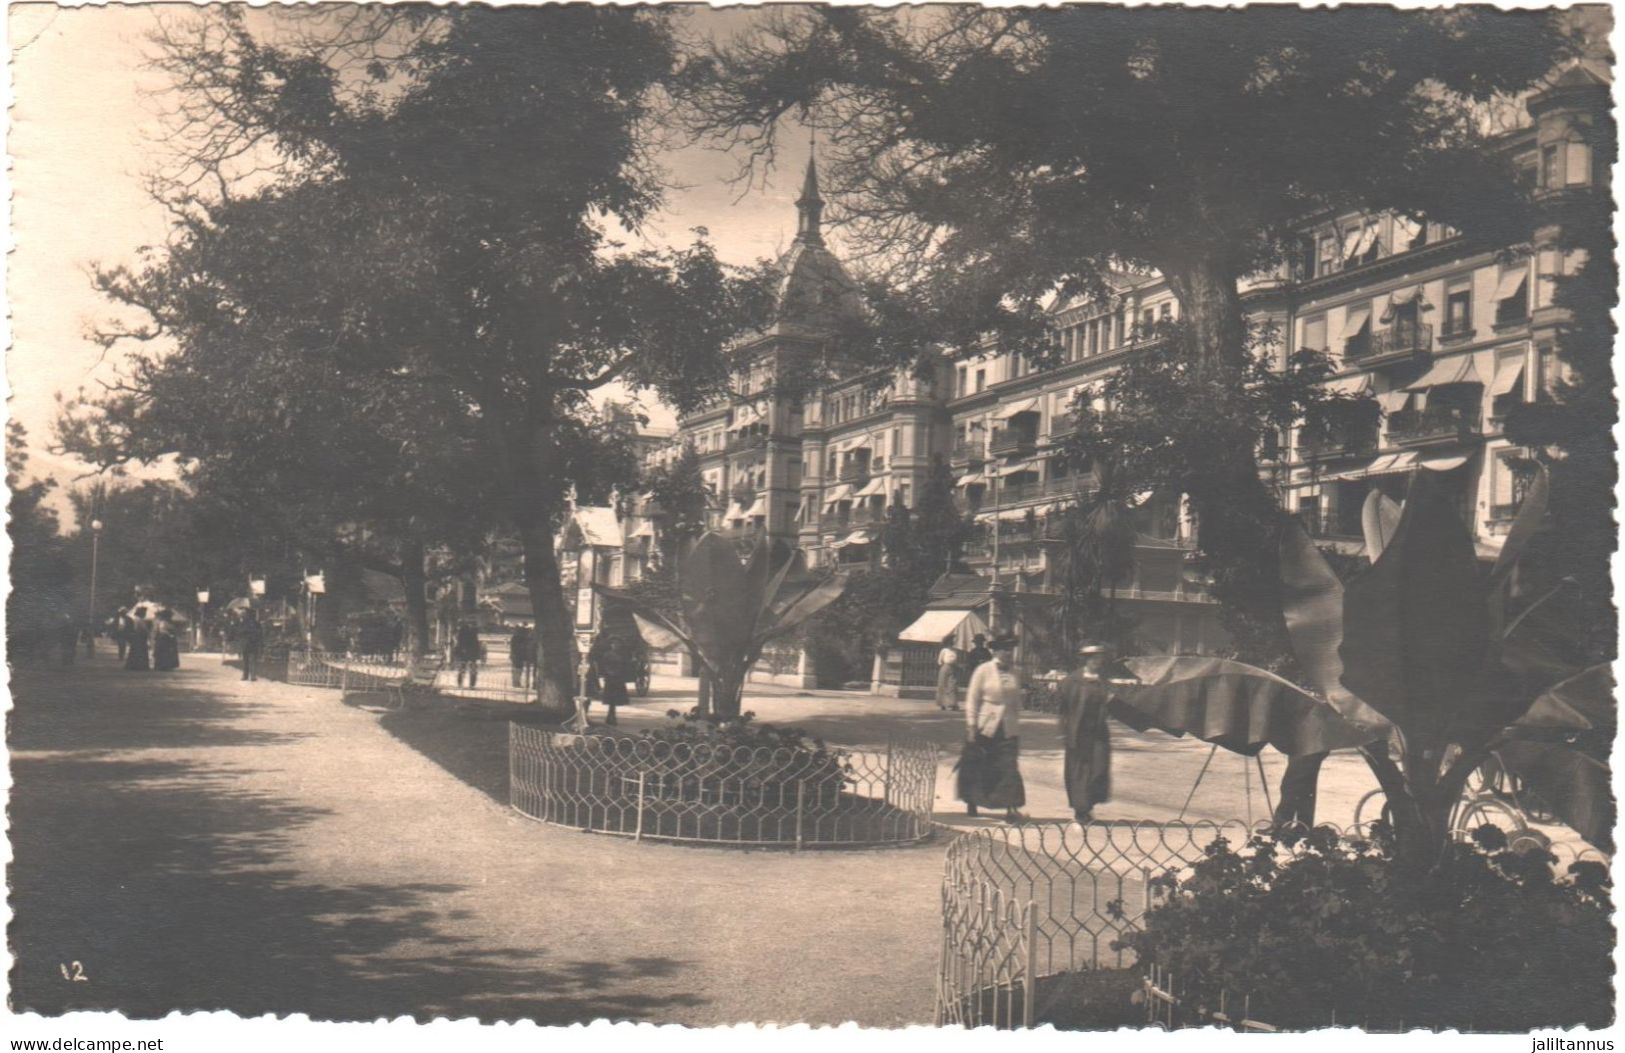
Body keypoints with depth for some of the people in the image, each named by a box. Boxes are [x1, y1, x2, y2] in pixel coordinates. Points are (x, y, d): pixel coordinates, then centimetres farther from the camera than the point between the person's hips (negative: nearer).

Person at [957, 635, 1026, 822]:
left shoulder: (1016, 673, 5)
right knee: (978, 767, 8)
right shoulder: (983, 670, -6)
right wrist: (971, 726, -9)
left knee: (1010, 767, -7)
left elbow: (1017, 701, 14)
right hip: (985, 727, -2)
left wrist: (1017, 723, 12)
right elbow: (972, 699, -5)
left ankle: (1011, 808, -8)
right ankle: (971, 803, 27)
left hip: (1008, 729, 3)